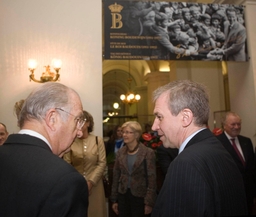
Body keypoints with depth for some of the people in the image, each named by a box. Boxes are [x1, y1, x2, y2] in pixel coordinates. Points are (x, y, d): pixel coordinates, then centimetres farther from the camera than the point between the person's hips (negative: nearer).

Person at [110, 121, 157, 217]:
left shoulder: (148, 153, -10)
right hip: (123, 195, 4)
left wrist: (149, 202, -13)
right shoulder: (120, 152, 3)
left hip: (140, 196, -4)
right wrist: (114, 199, 7)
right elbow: (116, 176, 7)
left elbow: (152, 179, -10)